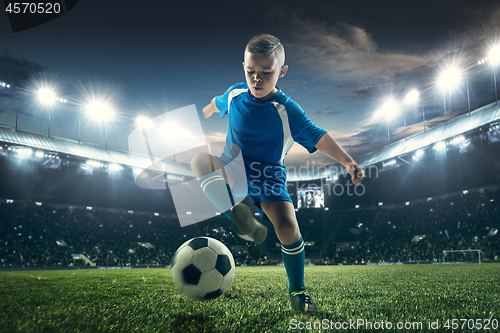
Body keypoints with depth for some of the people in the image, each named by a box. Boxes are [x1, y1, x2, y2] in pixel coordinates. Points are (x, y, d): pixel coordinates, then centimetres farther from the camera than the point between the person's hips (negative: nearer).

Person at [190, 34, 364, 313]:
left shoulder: (287, 111, -14)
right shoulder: (235, 94, -2)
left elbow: (319, 137, -18)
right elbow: (216, 104, 22)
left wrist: (348, 162, -31)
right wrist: (202, 115, 41)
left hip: (268, 177, -2)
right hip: (231, 171, 3)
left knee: (287, 225, -22)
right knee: (200, 160, -29)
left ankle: (297, 290, 2)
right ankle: (240, 218, -37)